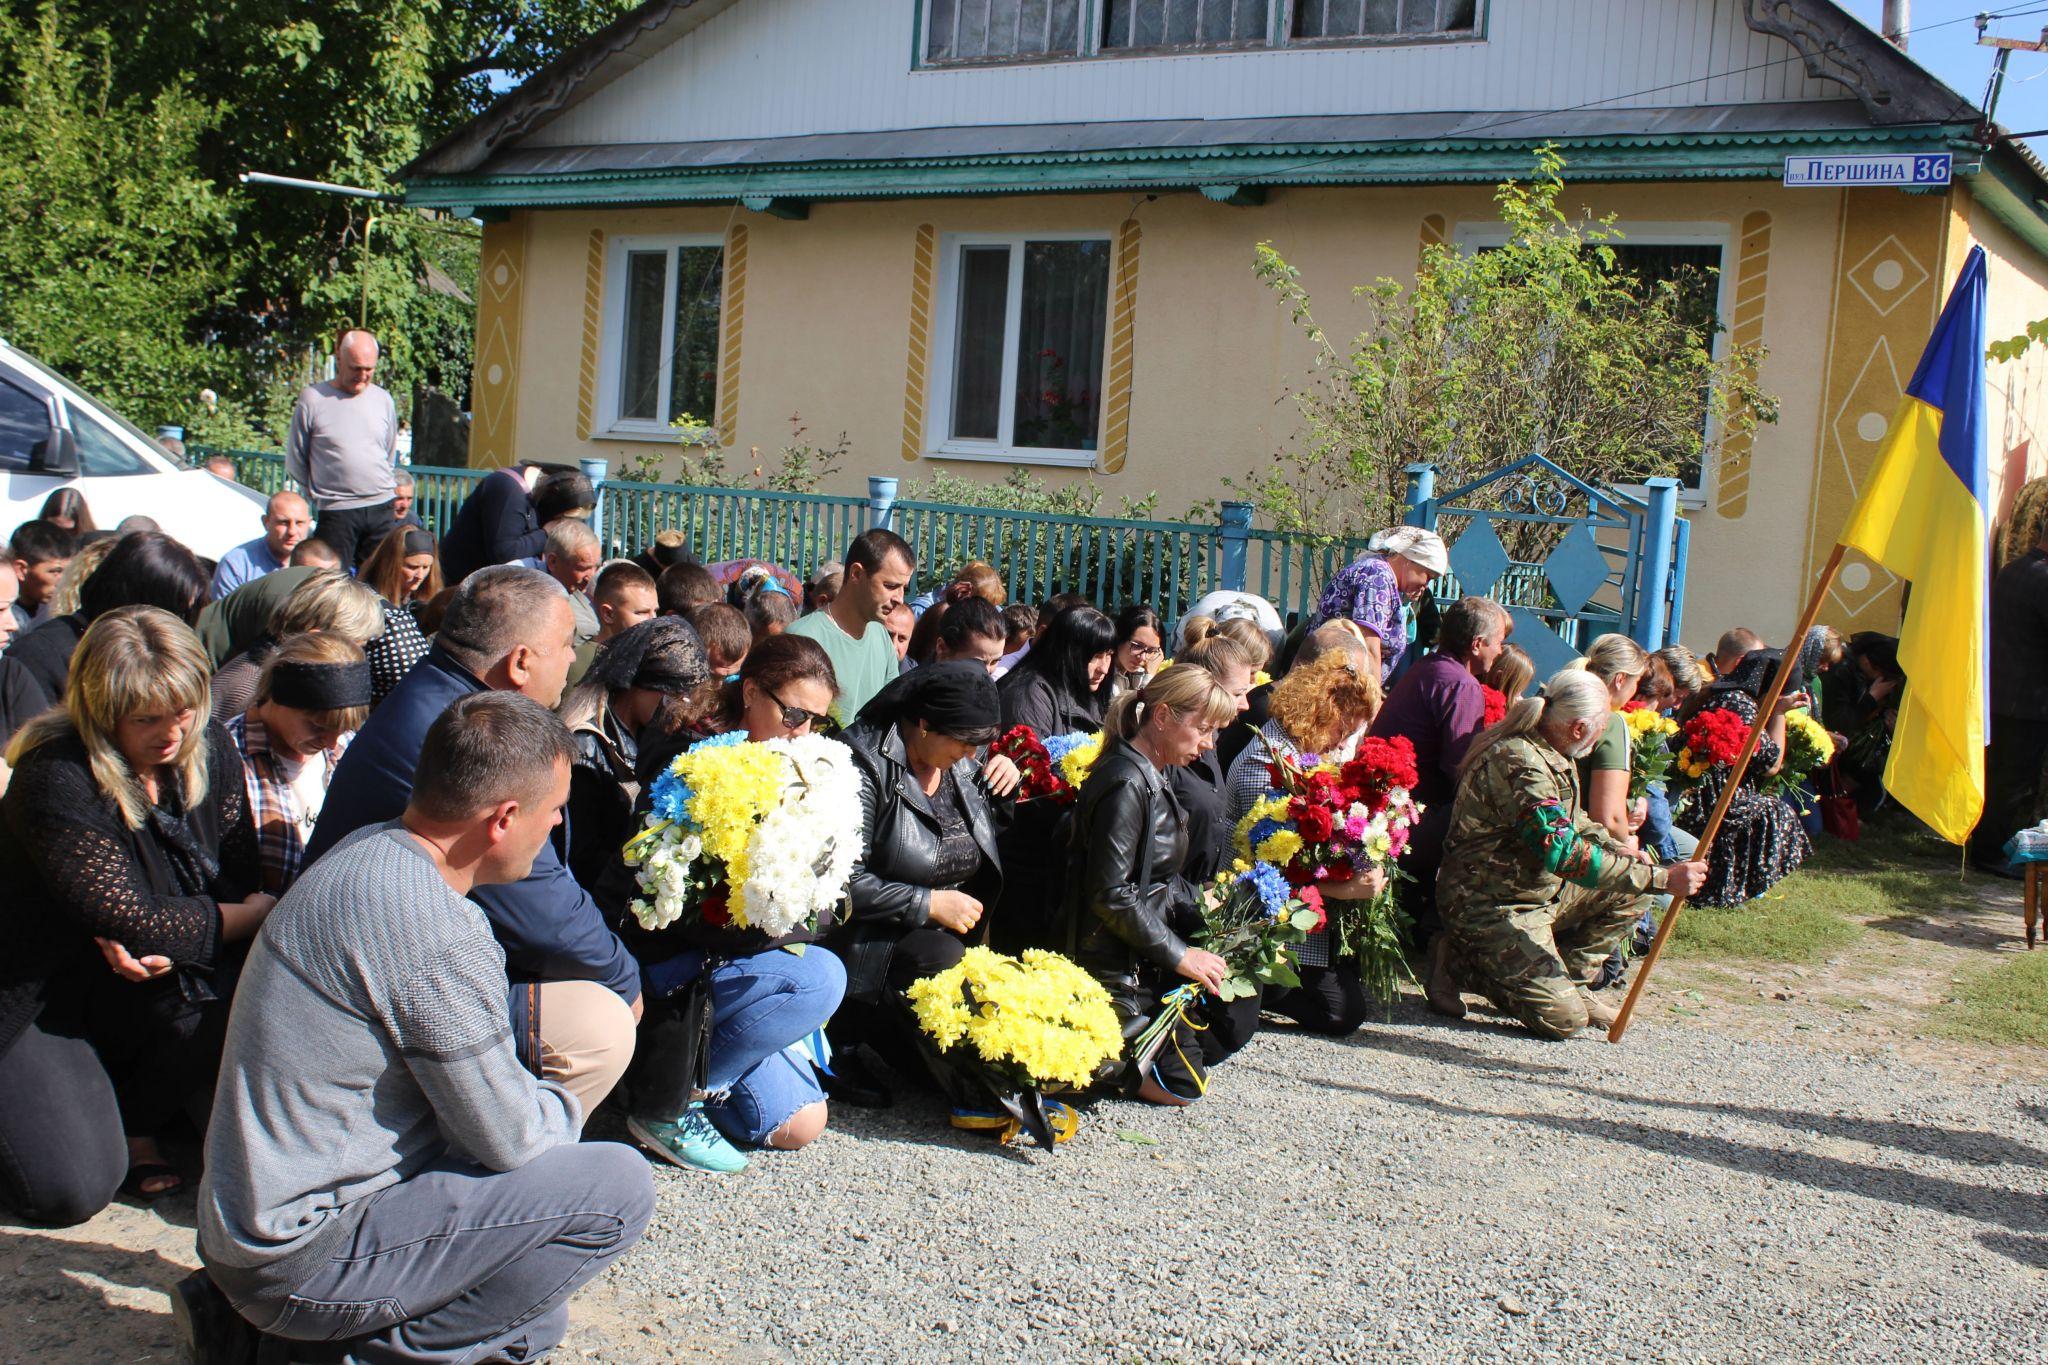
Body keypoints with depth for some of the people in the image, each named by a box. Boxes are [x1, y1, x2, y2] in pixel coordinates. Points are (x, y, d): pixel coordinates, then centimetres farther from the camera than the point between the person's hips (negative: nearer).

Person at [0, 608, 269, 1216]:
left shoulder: (209, 752, -6)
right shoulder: (56, 782, -24)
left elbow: (239, 881, -5)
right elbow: (130, 920, -26)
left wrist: (165, 940, -26)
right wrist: (257, 913, -16)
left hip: (132, 987, 5)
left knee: (212, 997, -29)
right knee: (73, 1190, -19)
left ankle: (137, 1123, 1)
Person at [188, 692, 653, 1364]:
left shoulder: (367, 851, 4)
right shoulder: (434, 936, -26)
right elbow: (510, 1138, -14)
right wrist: (565, 1107, 6)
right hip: (304, 1256, -10)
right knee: (617, 1187, -12)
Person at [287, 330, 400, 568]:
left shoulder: (383, 400, 8)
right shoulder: (312, 398, -4)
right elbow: (295, 462, 4)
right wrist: (319, 494, 8)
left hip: (381, 509, 3)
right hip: (336, 511, -3)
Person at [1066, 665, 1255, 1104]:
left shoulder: (1152, 778, 12)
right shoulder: (1126, 784, -20)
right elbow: (1111, 895, -24)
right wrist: (1179, 955, -19)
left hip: (1145, 955, 10)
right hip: (1118, 966, -10)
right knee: (1184, 1084, -7)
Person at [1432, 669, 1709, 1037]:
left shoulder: (1554, 755, 5)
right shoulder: (1520, 764, -27)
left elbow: (1573, 822, 21)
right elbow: (1565, 854, -34)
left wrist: (1614, 847, -1)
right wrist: (1662, 878, -31)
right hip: (1493, 907, -10)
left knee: (1632, 892, 5)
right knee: (1564, 1018, -17)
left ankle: (1570, 979, 11)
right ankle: (1461, 964, 1)